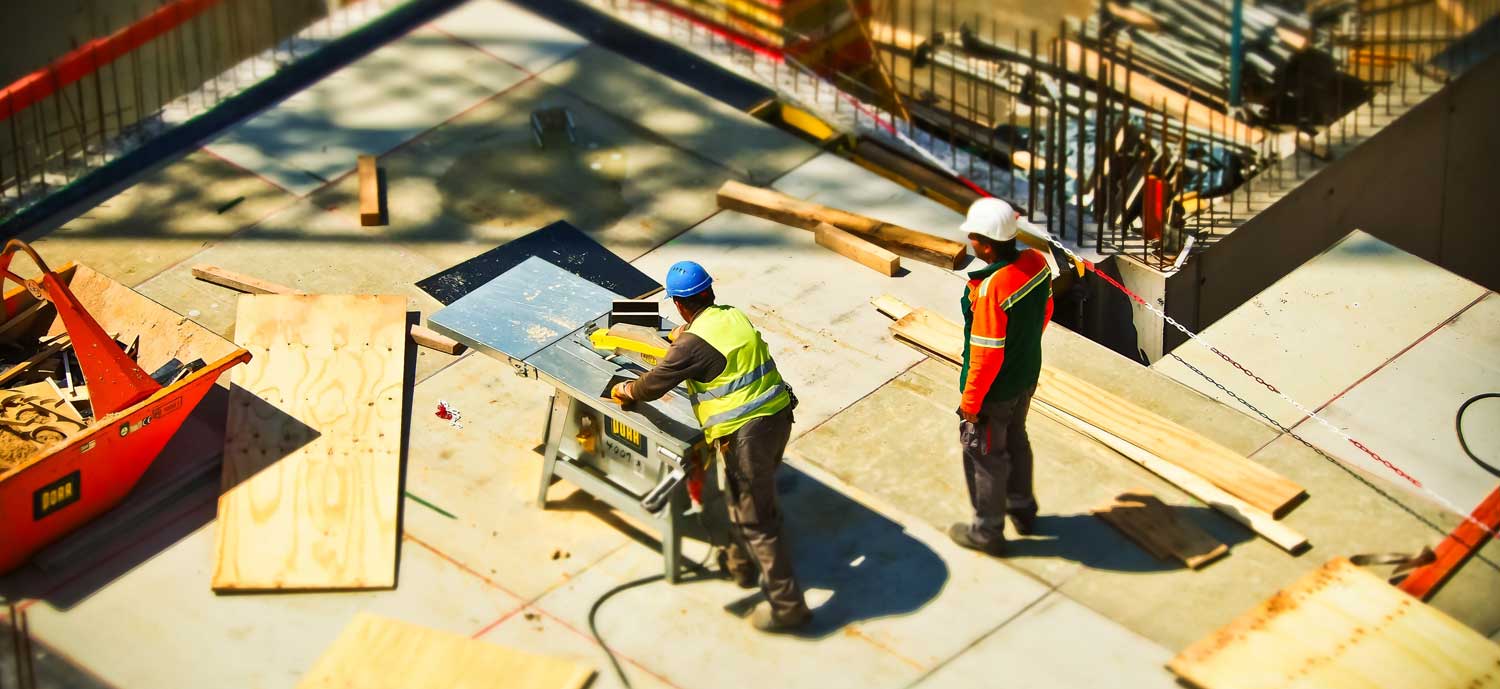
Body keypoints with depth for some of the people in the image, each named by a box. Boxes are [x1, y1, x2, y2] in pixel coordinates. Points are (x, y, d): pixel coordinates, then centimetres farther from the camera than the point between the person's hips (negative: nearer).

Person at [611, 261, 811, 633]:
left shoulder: (693, 344, -16)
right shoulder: (735, 316, 8)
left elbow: (653, 386, -4)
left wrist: (625, 390, 17)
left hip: (746, 434, -9)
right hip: (778, 416, 9)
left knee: (756, 519, 0)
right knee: (746, 499, 28)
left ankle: (788, 605, 3)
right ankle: (741, 564, 47)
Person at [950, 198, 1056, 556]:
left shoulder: (990, 289, -36)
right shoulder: (1037, 262, -13)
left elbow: (987, 355, -28)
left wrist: (970, 403, -15)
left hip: (994, 391, -8)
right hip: (1027, 375, 8)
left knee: (985, 457, 14)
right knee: (1016, 440, 29)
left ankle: (987, 531, 31)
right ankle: (1022, 508, 49)